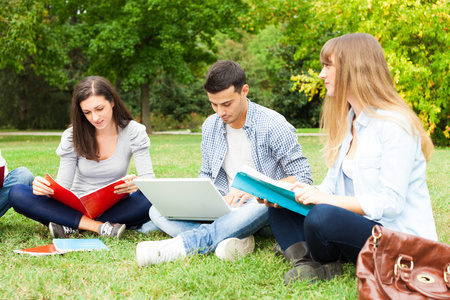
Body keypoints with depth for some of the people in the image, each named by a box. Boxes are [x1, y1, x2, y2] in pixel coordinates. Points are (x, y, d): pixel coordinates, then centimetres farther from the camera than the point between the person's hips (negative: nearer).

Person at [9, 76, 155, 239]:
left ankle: (71, 226, -26)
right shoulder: (72, 136, -2)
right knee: (17, 194, -22)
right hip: (76, 208, 1)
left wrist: (137, 184, -38)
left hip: (115, 207, -1)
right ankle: (100, 227, -30)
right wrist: (45, 187, -29)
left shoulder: (133, 132, -5)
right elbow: (63, 185, -4)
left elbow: (149, 178, -13)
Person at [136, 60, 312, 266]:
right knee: (158, 210, -15)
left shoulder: (273, 125, -10)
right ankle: (236, 241, -35)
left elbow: (303, 177, -10)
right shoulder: (210, 127, 8)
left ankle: (181, 246, -38)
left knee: (260, 206, -43)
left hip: (262, 205, -5)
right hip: (224, 206, 5)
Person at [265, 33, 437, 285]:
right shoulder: (347, 121, 11)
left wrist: (328, 200, -27)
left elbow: (391, 202, -23)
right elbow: (332, 184, 11)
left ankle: (326, 265, -4)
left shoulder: (395, 125, -18)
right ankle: (307, 261, -17)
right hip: (359, 224, 9)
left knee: (322, 217, -34)